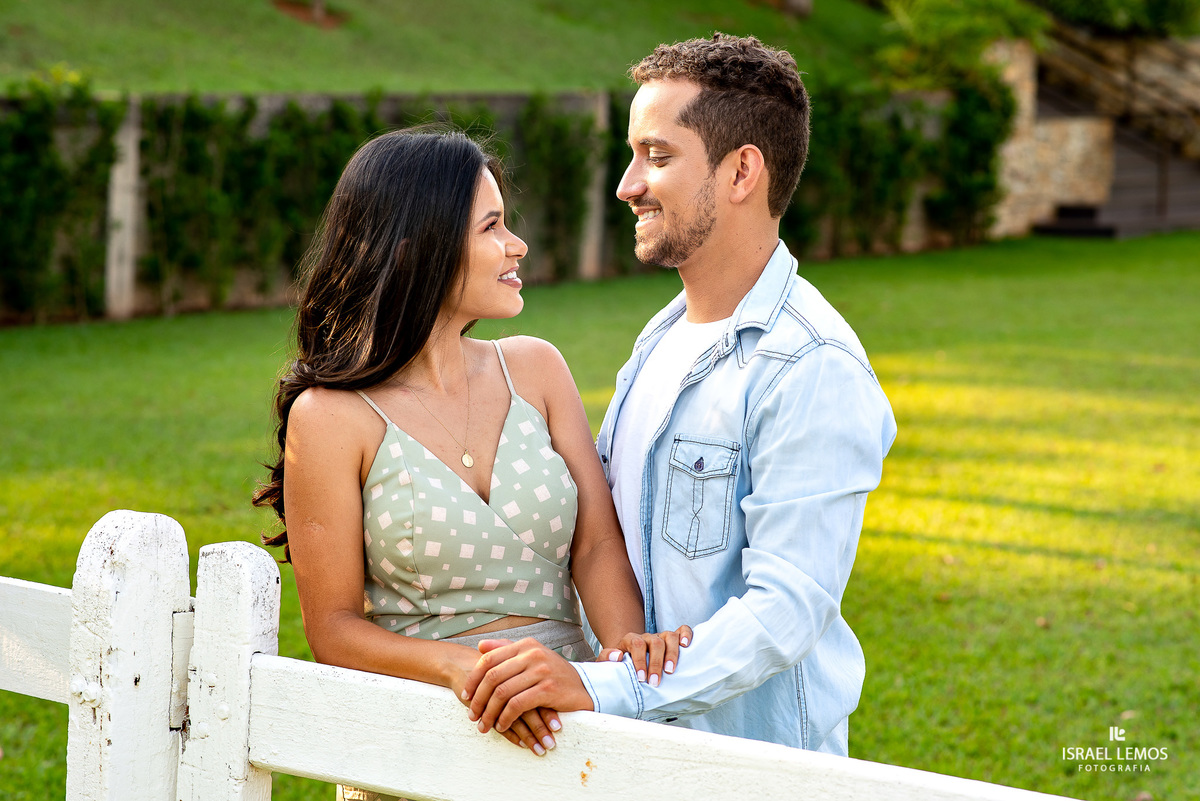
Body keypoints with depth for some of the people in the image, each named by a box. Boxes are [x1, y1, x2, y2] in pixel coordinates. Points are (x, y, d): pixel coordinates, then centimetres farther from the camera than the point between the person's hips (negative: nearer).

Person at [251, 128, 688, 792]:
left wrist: (628, 643, -15)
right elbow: (333, 628, -2)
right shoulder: (331, 418, -4)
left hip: (568, 720, 4)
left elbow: (597, 543, 5)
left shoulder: (534, 369, 10)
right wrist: (458, 664, -19)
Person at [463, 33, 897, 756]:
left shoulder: (815, 372, -18)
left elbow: (786, 611, -25)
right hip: (640, 749, 7)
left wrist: (601, 689, -32)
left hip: (758, 761, -7)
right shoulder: (662, 338, 11)